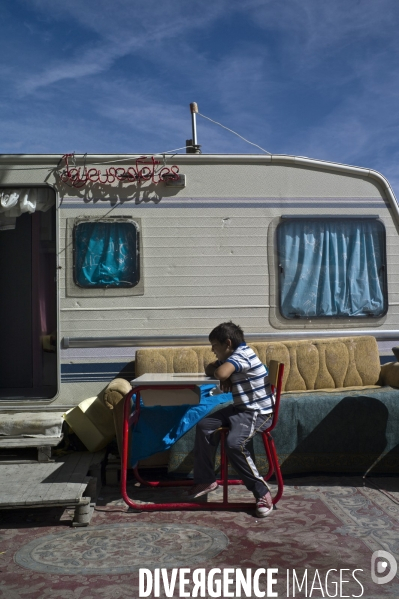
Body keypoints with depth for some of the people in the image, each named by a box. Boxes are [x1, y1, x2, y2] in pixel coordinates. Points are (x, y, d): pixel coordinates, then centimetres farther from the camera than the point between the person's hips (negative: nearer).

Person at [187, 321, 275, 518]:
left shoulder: (242, 354, -18)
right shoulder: (232, 357, 14)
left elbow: (220, 373, -33)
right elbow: (210, 370, 19)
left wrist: (220, 373, -7)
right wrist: (224, 376, -3)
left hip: (258, 413, -10)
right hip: (240, 408, 10)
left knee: (234, 444, -30)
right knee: (204, 426, 0)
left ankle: (262, 492, -16)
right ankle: (205, 479, 9)